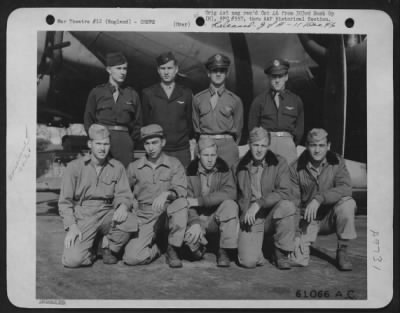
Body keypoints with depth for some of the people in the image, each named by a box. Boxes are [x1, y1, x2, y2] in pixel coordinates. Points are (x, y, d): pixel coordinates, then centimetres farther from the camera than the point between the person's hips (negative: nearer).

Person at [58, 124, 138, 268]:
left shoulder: (117, 167, 7)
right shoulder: (74, 167, 2)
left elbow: (124, 194, 3)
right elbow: (65, 201, 2)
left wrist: (123, 205, -22)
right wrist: (72, 226, -13)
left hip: (107, 215, 2)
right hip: (82, 216, -2)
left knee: (130, 221, -30)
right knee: (73, 260, -24)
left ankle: (110, 248, 1)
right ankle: (90, 250, 14)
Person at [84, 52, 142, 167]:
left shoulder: (132, 94, 12)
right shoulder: (96, 92, 9)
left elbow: (137, 122, 16)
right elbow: (88, 120, 13)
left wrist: (131, 141, 7)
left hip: (124, 141, 1)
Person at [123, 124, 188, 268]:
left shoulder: (174, 164, 2)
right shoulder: (134, 167, 6)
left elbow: (181, 190, -12)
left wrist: (167, 194, -32)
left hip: (167, 213, 0)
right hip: (144, 217, 1)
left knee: (181, 203, -35)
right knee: (131, 258, -22)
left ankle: (173, 250, -14)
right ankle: (154, 249, 15)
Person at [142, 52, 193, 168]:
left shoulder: (186, 94, 8)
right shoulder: (148, 94, 6)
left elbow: (190, 122, 12)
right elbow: (145, 122, 11)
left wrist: (192, 144, 9)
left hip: (181, 151, 1)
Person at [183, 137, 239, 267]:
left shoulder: (223, 169, -5)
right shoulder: (191, 171, -5)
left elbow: (230, 193, -23)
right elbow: (187, 201, -13)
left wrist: (199, 201, -25)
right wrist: (195, 223, -31)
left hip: (218, 216, 0)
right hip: (197, 217, 0)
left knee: (230, 205, -31)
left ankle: (224, 251, -15)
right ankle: (197, 247, 8)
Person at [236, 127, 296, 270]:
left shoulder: (279, 163, -2)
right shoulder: (241, 166, 4)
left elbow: (284, 193, -13)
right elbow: (237, 195, 15)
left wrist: (259, 203, -21)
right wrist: (244, 213, 1)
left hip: (273, 214, 1)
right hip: (250, 219, 0)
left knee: (287, 206, -34)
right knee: (248, 261, -22)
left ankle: (281, 253, -11)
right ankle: (256, 250, 17)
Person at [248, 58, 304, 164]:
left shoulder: (296, 100, 12)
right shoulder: (259, 101, 8)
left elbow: (299, 129, 17)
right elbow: (252, 127, 11)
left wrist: (292, 145, 12)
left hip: (288, 143, 1)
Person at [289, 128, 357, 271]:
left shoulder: (337, 162, -6)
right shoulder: (296, 168, -7)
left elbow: (345, 188, -22)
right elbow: (293, 201, -7)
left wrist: (319, 198, -33)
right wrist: (295, 230, -17)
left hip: (331, 217, 1)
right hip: (308, 220, -1)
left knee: (347, 203, -31)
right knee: (298, 259, -21)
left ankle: (342, 252, -11)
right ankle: (305, 241, 17)